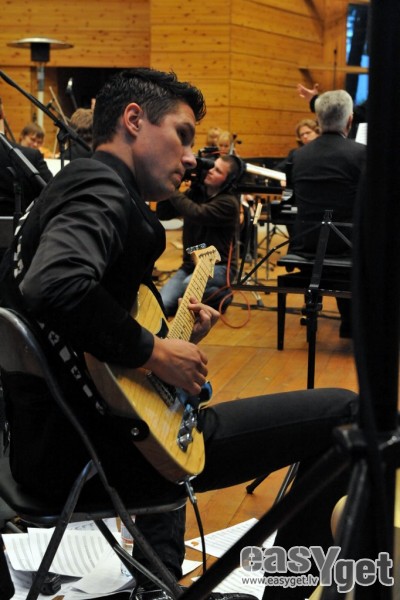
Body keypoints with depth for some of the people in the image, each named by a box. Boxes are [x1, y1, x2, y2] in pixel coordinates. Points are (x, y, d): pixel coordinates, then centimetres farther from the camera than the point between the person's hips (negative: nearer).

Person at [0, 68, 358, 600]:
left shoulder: (70, 186, 17)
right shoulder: (105, 191, -13)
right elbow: (54, 287, -35)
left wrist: (171, 335, 17)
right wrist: (155, 352, -21)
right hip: (97, 452, -11)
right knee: (348, 413, -8)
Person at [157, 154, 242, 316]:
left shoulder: (229, 202, -14)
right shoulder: (195, 192, 4)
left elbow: (196, 213, -29)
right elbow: (162, 214, 3)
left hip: (218, 266, -4)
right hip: (190, 264, 4)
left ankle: (221, 296, -5)